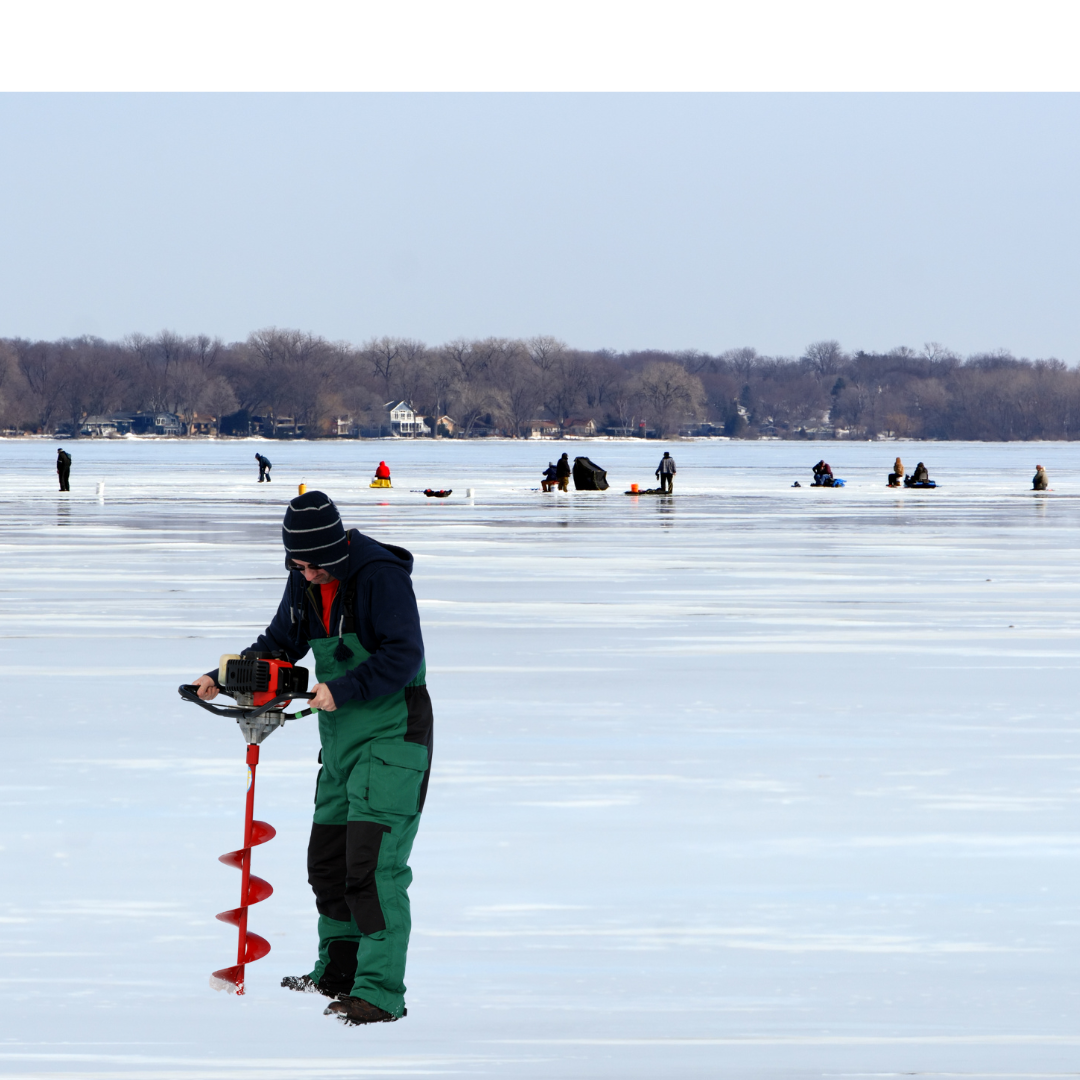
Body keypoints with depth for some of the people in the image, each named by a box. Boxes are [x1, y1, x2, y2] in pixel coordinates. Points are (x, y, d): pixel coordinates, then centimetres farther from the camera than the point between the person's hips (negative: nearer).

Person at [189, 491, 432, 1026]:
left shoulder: (382, 575, -19)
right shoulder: (306, 580, 6)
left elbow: (404, 656, -23)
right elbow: (281, 643, 17)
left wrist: (345, 689, -31)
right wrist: (226, 676, 3)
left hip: (392, 735, -9)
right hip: (340, 738, 9)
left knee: (373, 863, -15)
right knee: (326, 860, 14)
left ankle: (380, 991, -14)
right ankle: (338, 971, 29)